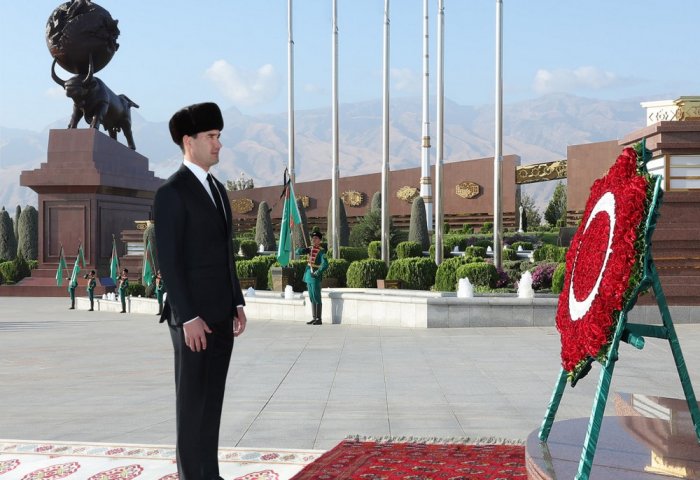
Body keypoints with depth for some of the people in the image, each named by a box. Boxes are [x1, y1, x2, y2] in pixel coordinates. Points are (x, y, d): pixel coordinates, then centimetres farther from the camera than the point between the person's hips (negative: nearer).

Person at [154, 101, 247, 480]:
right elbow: (168, 260, -17)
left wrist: (237, 303, 13)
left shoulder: (217, 189, 15)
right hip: (193, 316, -8)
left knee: (212, 399, 12)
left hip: (221, 314, 8)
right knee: (192, 401, 0)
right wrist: (189, 318, -20)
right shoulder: (171, 192, -12)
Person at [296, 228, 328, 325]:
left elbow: (325, 265, -19)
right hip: (308, 277, 8)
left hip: (315, 278, -8)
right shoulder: (310, 249, 12)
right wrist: (304, 250, -11)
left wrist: (316, 273, -19)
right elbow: (298, 252, 9)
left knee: (316, 299, -5)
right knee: (312, 299, 11)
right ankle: (314, 318, 17)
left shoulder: (321, 251, -10)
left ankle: (319, 319, -2)